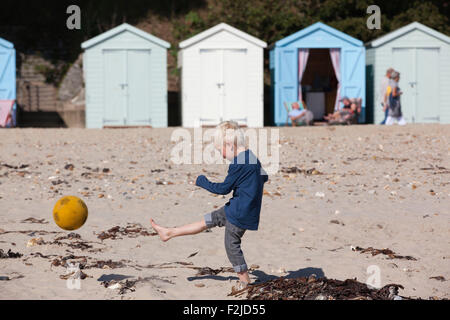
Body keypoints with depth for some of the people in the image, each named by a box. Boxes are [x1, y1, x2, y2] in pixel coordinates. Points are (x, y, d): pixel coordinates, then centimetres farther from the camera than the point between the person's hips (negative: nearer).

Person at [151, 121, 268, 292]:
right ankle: (169, 233, 22)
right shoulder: (252, 157, 5)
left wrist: (202, 181, -6)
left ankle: (244, 280, 13)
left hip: (241, 212, -10)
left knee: (232, 245, 3)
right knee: (208, 221, 14)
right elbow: (264, 177, 20)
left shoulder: (238, 164, -24)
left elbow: (224, 188, -18)